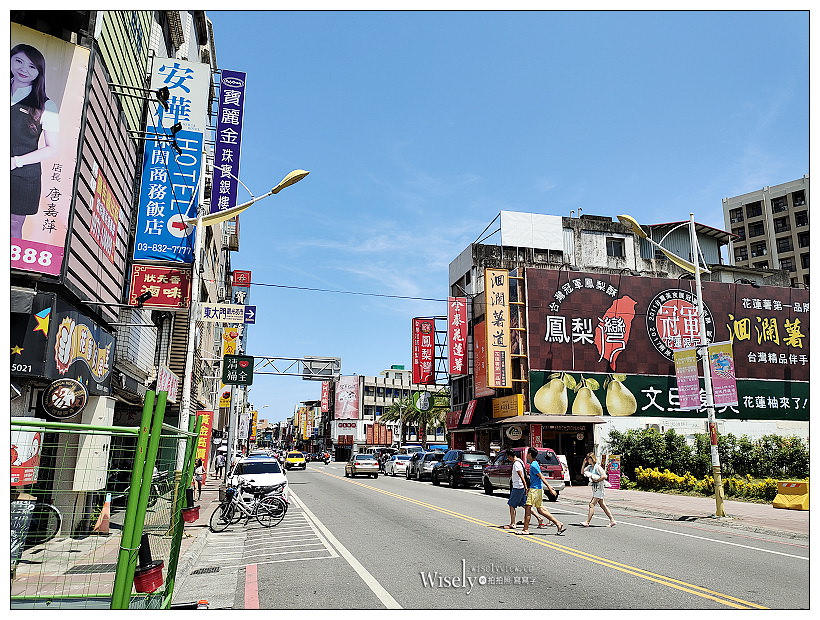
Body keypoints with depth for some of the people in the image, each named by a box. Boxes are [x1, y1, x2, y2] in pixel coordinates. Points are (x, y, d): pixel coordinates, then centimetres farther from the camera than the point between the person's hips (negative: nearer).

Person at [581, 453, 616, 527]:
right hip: (595, 488, 9)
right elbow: (582, 472, 14)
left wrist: (597, 480, -16)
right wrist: (584, 463, 4)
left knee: (592, 504, -12)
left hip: (599, 488, -9)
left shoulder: (597, 467, -14)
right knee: (602, 505, 11)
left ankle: (587, 522, -13)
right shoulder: (589, 467, 10)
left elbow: (604, 476, -20)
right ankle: (612, 520, 18)